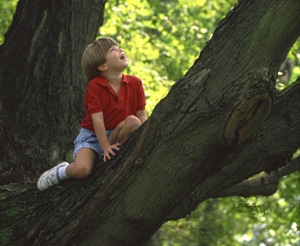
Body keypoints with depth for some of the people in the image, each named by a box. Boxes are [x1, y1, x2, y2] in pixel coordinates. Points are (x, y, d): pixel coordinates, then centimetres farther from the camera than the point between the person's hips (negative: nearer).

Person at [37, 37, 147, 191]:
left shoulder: (135, 83, -3)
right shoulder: (95, 86, -15)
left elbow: (142, 116, -2)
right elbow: (97, 118, -18)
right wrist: (106, 147, -23)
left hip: (117, 135, 4)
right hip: (92, 136, -4)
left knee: (133, 121, -29)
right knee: (81, 171, -29)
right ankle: (63, 171, 9)